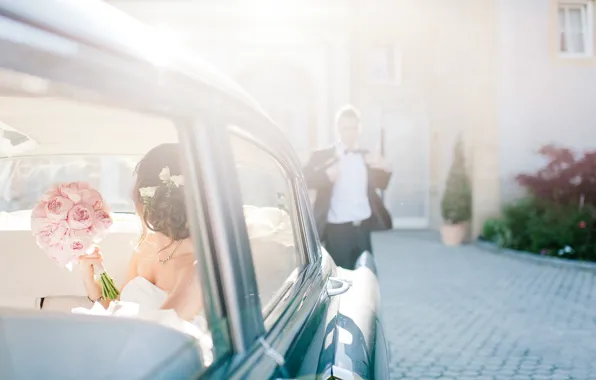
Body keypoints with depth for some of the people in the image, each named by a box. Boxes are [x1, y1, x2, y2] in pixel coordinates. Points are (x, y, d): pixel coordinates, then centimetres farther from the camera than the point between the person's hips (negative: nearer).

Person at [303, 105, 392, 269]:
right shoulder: (323, 156, 0)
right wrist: (326, 175, -28)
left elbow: (381, 184, 19)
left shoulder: (366, 156, 12)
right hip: (337, 229, -3)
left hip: (363, 227, 4)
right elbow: (304, 179, -11)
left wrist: (385, 169, -2)